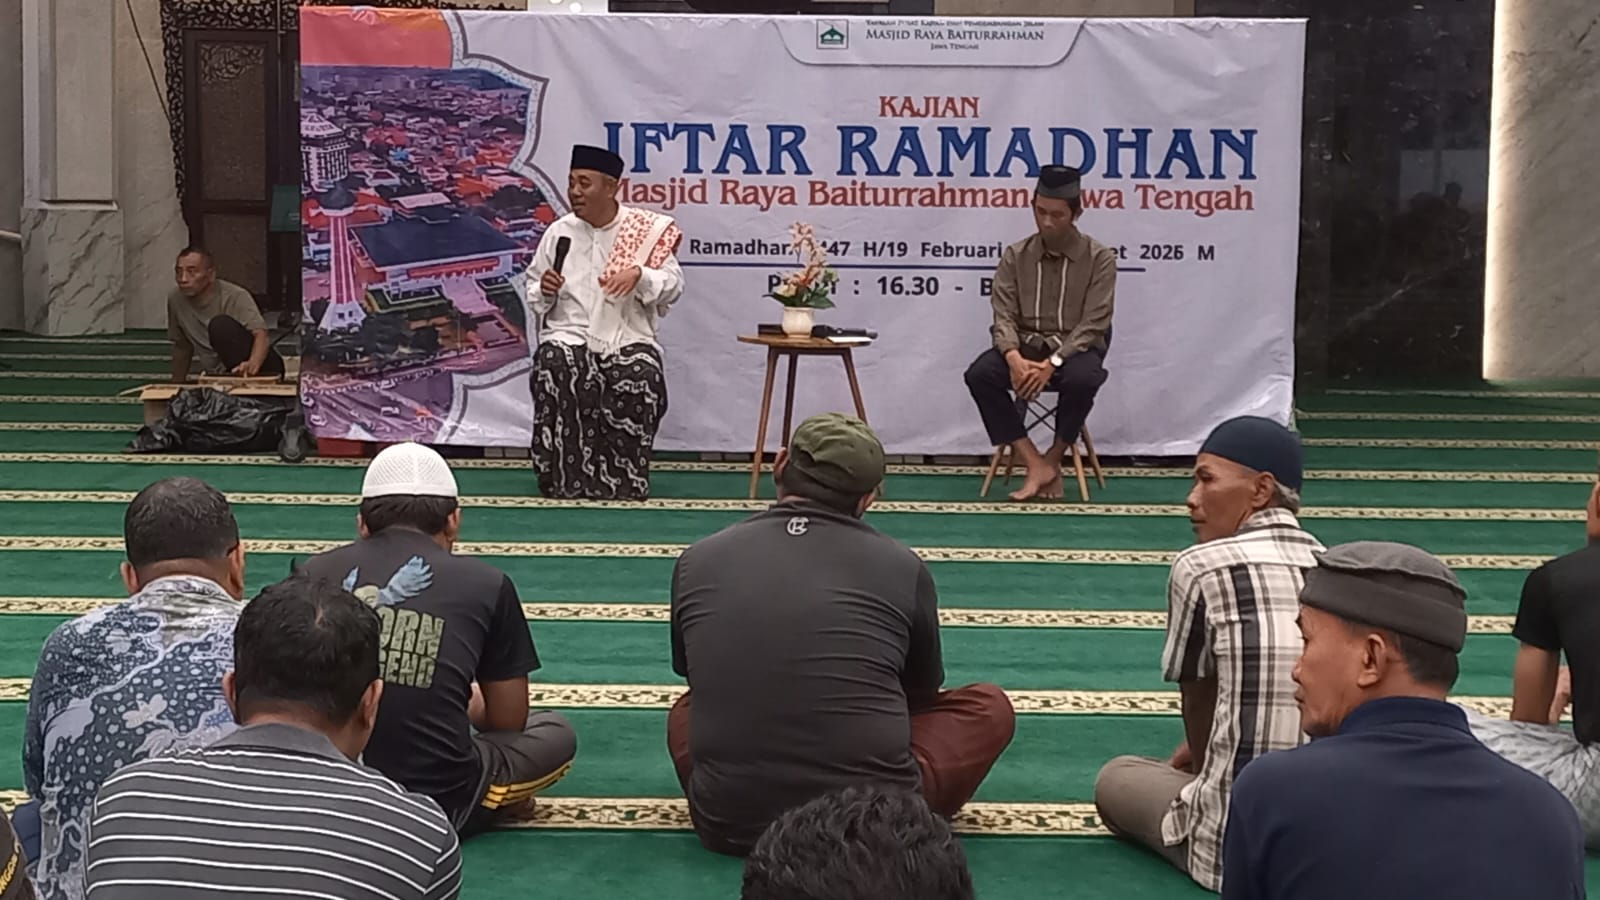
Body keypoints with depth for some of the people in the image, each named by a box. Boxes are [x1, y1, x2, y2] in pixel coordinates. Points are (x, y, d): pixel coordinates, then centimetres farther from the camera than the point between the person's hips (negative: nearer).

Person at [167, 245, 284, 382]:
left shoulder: (235, 296, -15)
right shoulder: (175, 300, 1)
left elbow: (260, 335, -29)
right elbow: (182, 346, 16)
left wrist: (252, 364, -50)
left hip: (262, 368, -6)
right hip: (220, 377, 6)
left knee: (221, 325, -28)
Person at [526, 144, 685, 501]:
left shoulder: (647, 230, 6)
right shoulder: (558, 232, 12)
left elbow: (673, 286, 2)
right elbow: (533, 296, 20)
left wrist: (639, 275, -17)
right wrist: (544, 292, -4)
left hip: (628, 337, -1)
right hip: (570, 332, 1)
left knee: (641, 378, -33)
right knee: (556, 365, -33)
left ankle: (624, 484, -18)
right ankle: (564, 481, -24)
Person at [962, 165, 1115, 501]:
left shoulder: (1099, 258, -3)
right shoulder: (1015, 256, 5)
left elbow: (1093, 325, -10)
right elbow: (1004, 316, -2)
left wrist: (1051, 363, -24)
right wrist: (1014, 357, -24)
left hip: (1075, 349, -2)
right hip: (1026, 347, 3)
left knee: (1082, 379, -38)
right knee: (979, 374, -28)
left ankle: (1053, 459, -11)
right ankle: (1037, 465, -24)